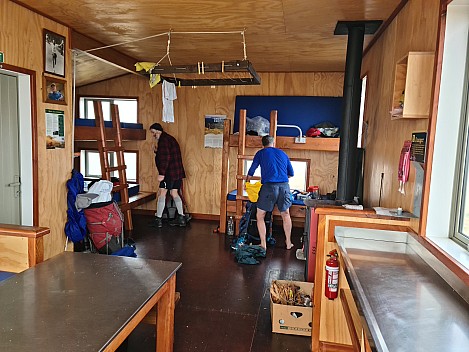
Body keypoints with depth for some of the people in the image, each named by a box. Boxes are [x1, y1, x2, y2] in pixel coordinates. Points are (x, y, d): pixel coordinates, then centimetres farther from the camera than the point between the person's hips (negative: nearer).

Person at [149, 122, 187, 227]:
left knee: (162, 193, -4)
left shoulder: (163, 140, -11)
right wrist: (157, 151, 16)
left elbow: (165, 158, -21)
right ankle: (181, 218, 14)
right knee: (174, 193, 13)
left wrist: (161, 173, -23)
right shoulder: (170, 138, 20)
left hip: (170, 172, -10)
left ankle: (158, 220, -1)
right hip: (178, 171, 10)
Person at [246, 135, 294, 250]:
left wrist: (247, 183, 31)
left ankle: (263, 244, 9)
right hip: (284, 186, 4)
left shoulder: (261, 153, 10)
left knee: (260, 216, 9)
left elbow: (251, 171, 14)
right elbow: (291, 173, 23)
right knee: (285, 214, 21)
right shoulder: (282, 153, 19)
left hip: (269, 186, -4)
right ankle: (288, 242, 28)